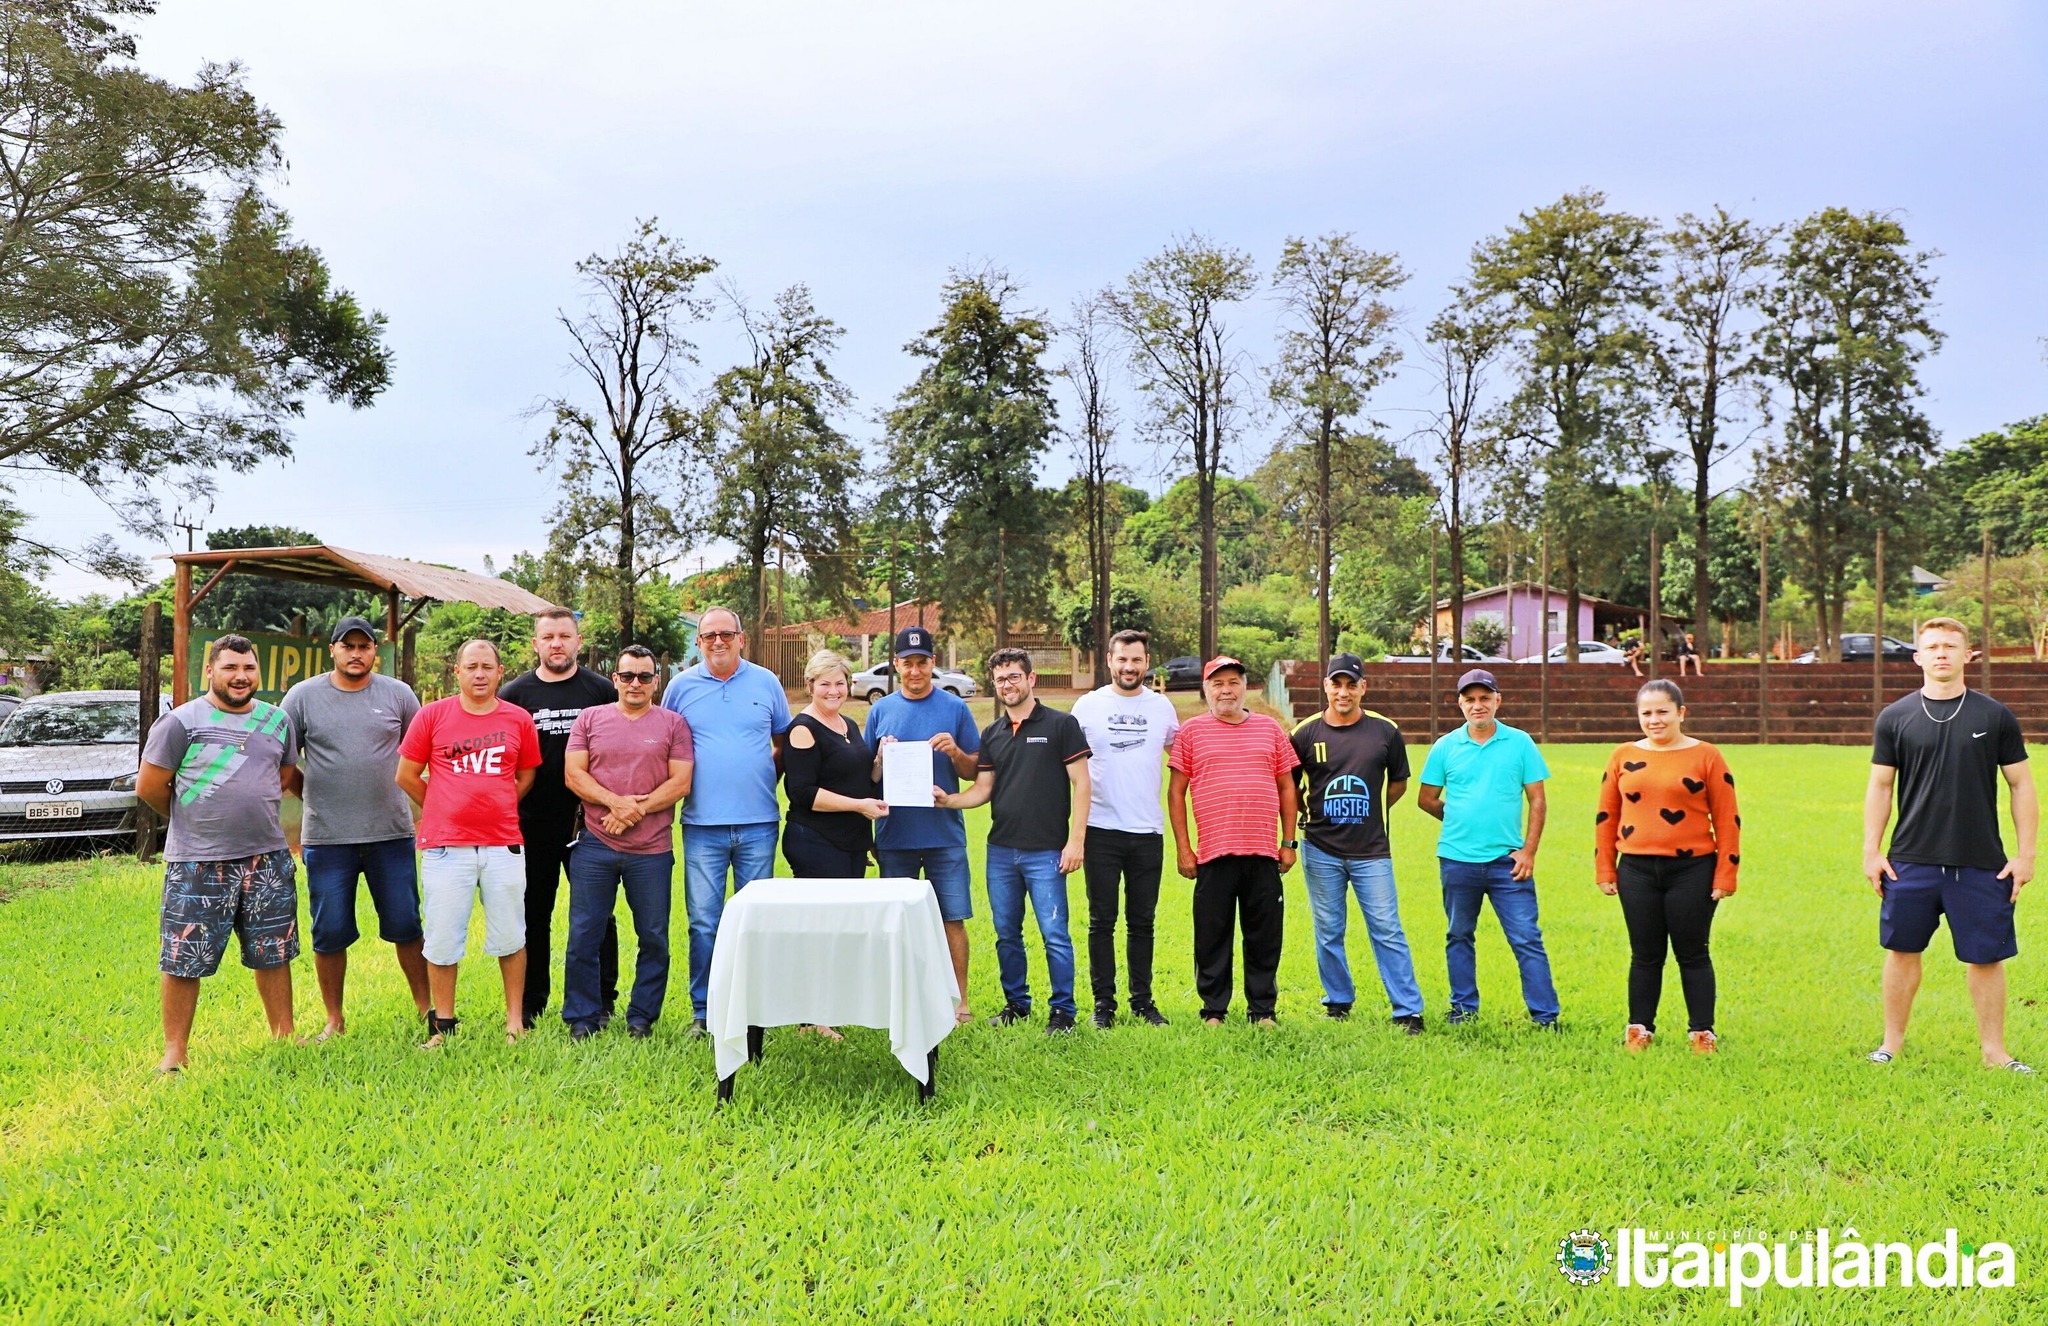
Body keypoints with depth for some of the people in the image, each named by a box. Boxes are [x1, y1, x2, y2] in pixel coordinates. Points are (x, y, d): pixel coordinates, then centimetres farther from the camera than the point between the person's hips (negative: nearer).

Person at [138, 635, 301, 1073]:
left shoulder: (277, 720, 9)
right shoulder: (181, 721, -6)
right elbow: (149, 786, -2)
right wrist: (192, 821, 9)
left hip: (268, 858, 4)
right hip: (197, 861, -4)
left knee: (273, 954, 12)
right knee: (184, 960, 1)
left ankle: (284, 1036, 23)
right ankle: (174, 1051, 12)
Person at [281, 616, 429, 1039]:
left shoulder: (398, 694, 4)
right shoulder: (303, 696, 2)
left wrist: (396, 787, 10)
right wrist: (316, 797, 8)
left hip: (392, 833, 0)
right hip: (326, 837, 0)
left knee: (405, 925, 5)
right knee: (330, 932, 6)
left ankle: (426, 1007, 17)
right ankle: (334, 1020, 19)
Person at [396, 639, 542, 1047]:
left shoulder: (518, 719, 4)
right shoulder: (432, 715, 1)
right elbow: (406, 775, 7)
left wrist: (495, 809, 11)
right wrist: (446, 811, 11)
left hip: (503, 844, 1)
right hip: (445, 845, -1)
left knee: (510, 937, 7)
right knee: (442, 940, 4)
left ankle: (515, 1021, 19)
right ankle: (441, 1025, 18)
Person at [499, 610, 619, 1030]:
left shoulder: (602, 691, 3)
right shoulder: (513, 694, 5)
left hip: (589, 823, -1)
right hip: (532, 823, 1)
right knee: (533, 914, 10)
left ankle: (601, 1001, 15)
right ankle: (529, 1004, 21)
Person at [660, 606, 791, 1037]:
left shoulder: (765, 682, 6)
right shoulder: (682, 686, 5)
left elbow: (785, 740, 15)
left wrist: (768, 776, 4)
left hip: (758, 823, 1)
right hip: (702, 825, 0)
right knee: (704, 923, 1)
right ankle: (703, 1012, 13)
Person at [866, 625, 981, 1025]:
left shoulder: (955, 708, 3)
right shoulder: (880, 710, 7)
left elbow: (974, 771, 5)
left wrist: (955, 752, -15)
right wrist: (881, 760, -11)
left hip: (944, 834, -1)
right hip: (895, 836, 1)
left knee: (953, 918, 0)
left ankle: (959, 1002, 10)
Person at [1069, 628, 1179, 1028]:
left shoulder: (1162, 706, 7)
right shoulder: (1088, 705, 1)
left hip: (1148, 830, 2)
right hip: (1101, 829, -2)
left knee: (1142, 921, 10)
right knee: (1102, 921, 4)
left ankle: (1143, 1000, 20)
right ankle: (1104, 1002, 12)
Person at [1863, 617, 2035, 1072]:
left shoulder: (1995, 716, 3)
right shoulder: (1896, 717, 3)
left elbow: (2022, 785, 6)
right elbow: (1880, 786, 6)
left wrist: (2026, 855, 1)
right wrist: (1871, 851, 2)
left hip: (1981, 864, 0)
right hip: (1910, 861, 0)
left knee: (1986, 956, 6)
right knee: (1903, 950, 7)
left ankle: (1994, 1050, 20)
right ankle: (1892, 1044, 20)